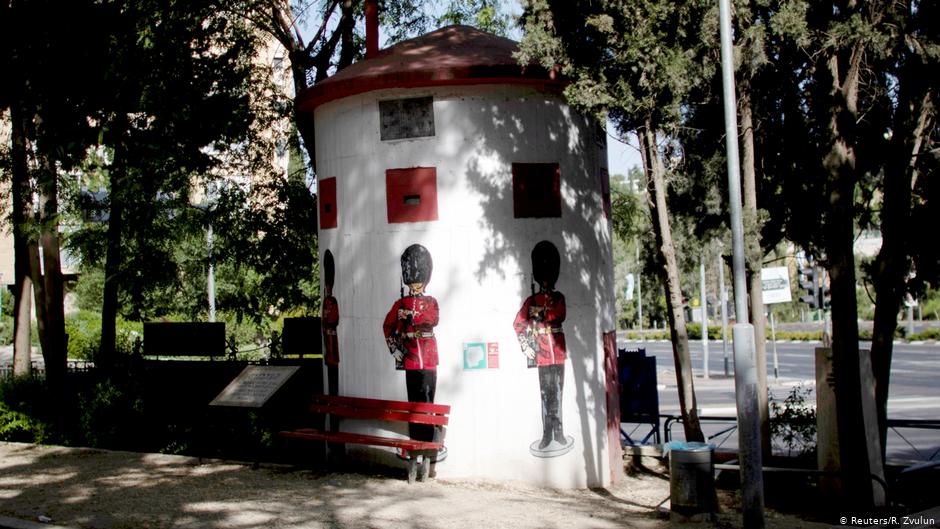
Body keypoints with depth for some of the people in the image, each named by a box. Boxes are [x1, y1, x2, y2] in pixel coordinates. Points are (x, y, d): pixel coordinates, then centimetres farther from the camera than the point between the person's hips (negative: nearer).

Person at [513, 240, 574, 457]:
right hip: (542, 352, -2)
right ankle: (547, 434, 0)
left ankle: (558, 432, 12)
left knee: (557, 392, 6)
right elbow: (518, 324, 5)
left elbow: (560, 315, -9)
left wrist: (540, 314, -12)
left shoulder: (559, 298, 10)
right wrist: (525, 346, -3)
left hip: (559, 351, 2)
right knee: (546, 393, -2)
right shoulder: (531, 300, 6)